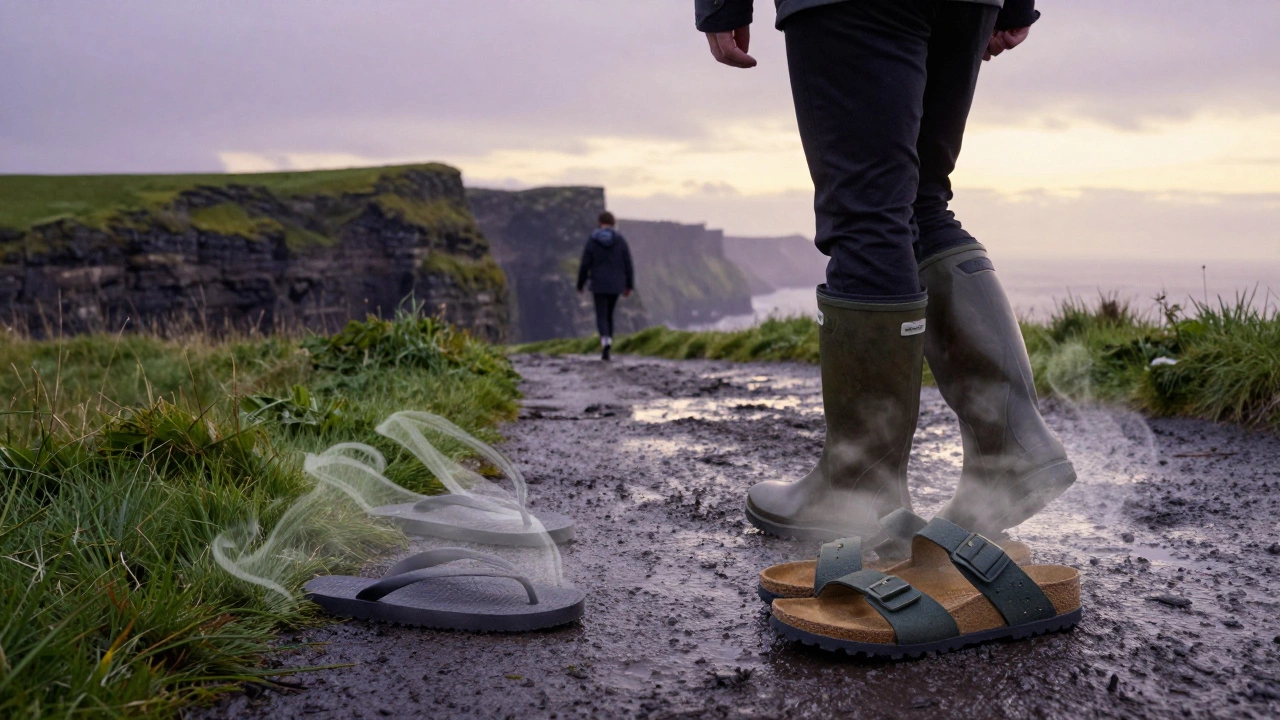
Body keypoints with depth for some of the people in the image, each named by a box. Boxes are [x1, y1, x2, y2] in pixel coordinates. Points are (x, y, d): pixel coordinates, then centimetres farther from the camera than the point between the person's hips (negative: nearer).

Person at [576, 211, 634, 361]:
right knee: (609, 314, 18)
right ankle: (608, 343, 17)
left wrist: (580, 285, 8)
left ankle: (605, 341, -28)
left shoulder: (592, 241, -5)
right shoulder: (620, 240, -2)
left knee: (601, 316, -2)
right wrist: (629, 285, 7)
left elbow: (584, 265, -4)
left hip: (599, 285, -2)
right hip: (616, 285, 2)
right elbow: (628, 264, -2)